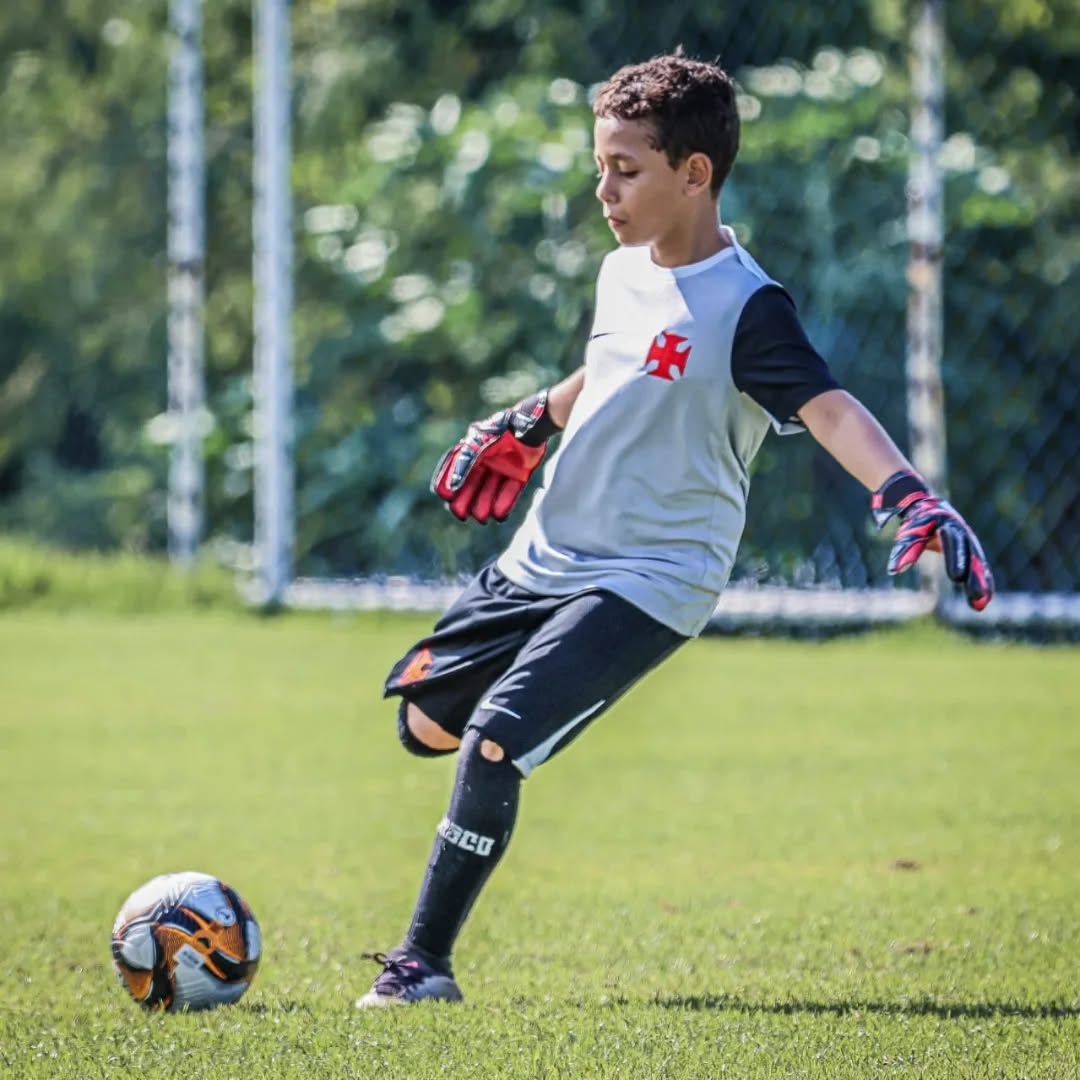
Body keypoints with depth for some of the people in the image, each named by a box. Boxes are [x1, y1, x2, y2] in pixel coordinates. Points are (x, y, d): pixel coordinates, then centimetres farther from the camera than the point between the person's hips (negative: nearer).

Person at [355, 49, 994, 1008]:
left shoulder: (745, 307, -18)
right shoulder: (625, 272, 7)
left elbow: (827, 407, -30)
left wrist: (909, 497, -44)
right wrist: (529, 423, 31)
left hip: (651, 578, -8)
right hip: (545, 557, 8)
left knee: (492, 742, -21)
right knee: (426, 716, 14)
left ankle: (426, 964, -10)